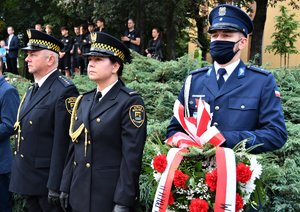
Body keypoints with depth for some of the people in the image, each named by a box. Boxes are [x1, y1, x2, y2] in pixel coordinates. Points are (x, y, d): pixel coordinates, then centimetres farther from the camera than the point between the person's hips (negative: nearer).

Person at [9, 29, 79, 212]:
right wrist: (19, 175, 15)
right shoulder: (32, 90, 13)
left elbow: (62, 142, -20)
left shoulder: (65, 91, -16)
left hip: (47, 181, -8)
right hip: (27, 179, 8)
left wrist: (55, 186, -21)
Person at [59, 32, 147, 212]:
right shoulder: (84, 101, 11)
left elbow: (132, 156, -17)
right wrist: (66, 187, 12)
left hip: (110, 196, -6)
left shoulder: (130, 102, -11)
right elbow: (75, 147, 14)